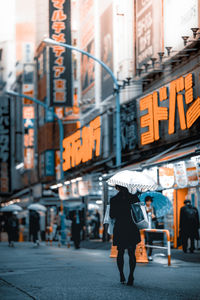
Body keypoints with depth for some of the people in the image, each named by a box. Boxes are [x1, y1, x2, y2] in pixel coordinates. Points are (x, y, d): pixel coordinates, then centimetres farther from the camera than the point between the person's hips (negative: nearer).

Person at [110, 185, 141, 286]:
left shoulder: (114, 200, -5)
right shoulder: (134, 197, -4)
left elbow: (112, 216, -1)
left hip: (119, 229, 0)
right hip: (132, 229, 0)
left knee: (120, 253, 14)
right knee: (131, 253, 4)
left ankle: (122, 276, 12)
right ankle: (131, 276, -8)